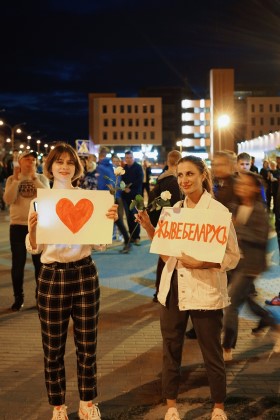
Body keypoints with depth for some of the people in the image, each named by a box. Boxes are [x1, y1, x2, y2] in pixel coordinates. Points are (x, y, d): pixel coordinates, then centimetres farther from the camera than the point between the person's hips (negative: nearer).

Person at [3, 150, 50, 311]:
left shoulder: (41, 178, 1)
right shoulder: (12, 179, 2)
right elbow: (8, 200, -13)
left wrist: (34, 177, -17)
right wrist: (17, 178, -16)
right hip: (18, 225, 0)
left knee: (40, 262, 8)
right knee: (18, 263, 5)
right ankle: (18, 298, 17)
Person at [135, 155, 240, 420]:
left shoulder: (218, 211, -10)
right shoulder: (174, 210, 7)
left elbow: (232, 257, -9)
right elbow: (166, 254, 10)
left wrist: (200, 263, -23)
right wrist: (148, 227, 0)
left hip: (206, 292, -5)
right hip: (172, 289, 5)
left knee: (211, 353, 10)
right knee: (171, 350, 15)